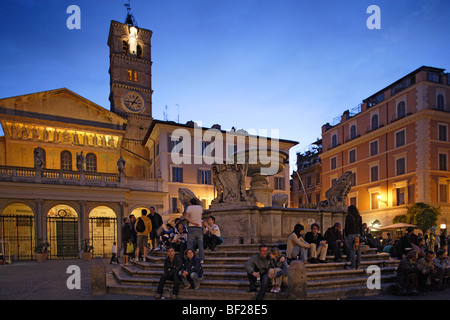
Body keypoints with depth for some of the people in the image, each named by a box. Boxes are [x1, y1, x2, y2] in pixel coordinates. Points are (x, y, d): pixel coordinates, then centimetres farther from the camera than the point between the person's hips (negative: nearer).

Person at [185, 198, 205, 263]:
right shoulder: (200, 207, 10)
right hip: (199, 228, 3)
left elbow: (186, 217, -11)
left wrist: (193, 223, -12)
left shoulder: (189, 207, 0)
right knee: (200, 244, 4)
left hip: (191, 227, -3)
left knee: (190, 244, 1)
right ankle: (201, 259, 1)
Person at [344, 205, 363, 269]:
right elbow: (361, 227, 10)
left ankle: (353, 266, -3)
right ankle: (358, 265, 10)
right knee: (358, 250, 7)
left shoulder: (348, 216, -5)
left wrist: (346, 235, 4)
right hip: (358, 234, 5)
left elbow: (346, 227, -5)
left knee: (352, 250, -4)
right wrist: (360, 234, 16)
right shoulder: (359, 217, 8)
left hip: (351, 234, -5)